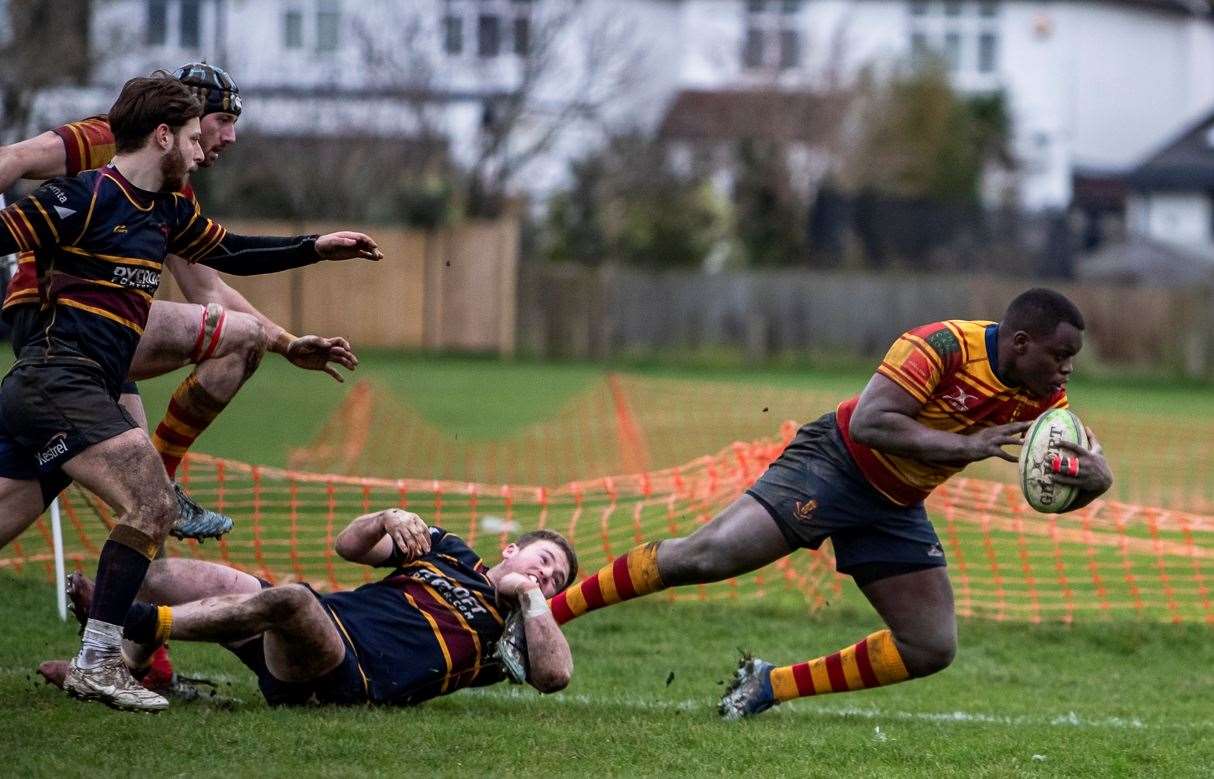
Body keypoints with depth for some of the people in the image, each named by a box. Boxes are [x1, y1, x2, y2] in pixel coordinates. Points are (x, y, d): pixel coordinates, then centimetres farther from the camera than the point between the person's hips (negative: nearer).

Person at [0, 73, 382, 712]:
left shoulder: (166, 209, 17)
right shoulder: (86, 197, -10)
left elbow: (227, 252, 32)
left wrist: (316, 248, 29)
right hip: (59, 378, -9)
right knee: (152, 505, -17)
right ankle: (96, 664, -16)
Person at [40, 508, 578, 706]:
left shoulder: (506, 636, 13)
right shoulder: (450, 552, 27)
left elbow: (554, 675, -7)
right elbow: (349, 546, 23)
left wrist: (530, 596, -3)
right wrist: (388, 521, 1)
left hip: (348, 677, -6)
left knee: (287, 600, -39)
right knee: (162, 577, -6)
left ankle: (148, 624, -32)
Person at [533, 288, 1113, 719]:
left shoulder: (1042, 397, -4)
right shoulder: (945, 346, -25)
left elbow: (1094, 475, -1)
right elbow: (868, 423, -32)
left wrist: (1086, 474, -26)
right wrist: (966, 447, -34)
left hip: (895, 508, 7)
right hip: (838, 463, -7)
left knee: (931, 649, -1)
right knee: (707, 555, -21)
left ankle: (770, 686, 7)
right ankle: (541, 613, -10)